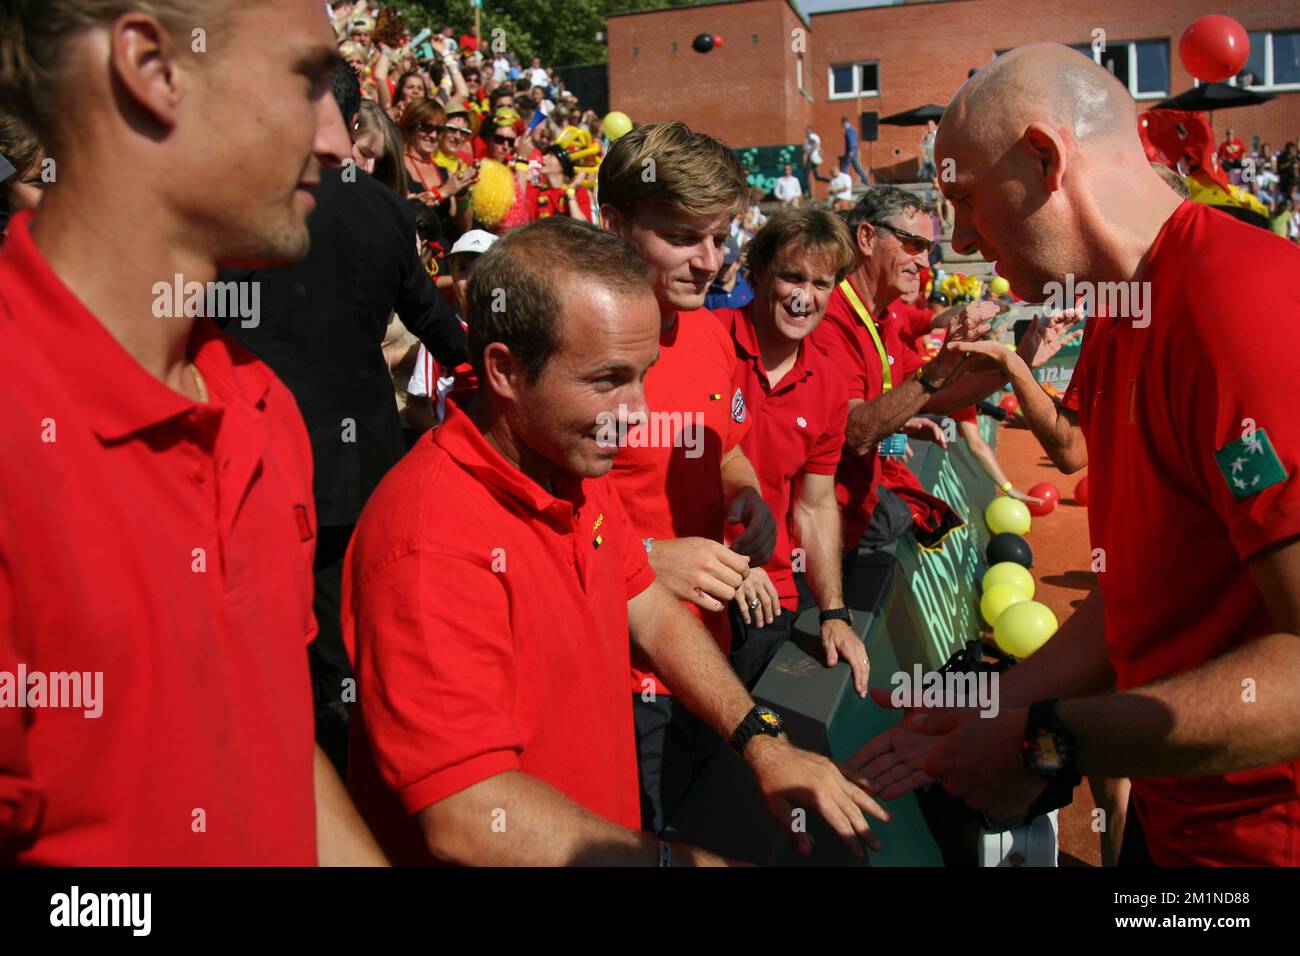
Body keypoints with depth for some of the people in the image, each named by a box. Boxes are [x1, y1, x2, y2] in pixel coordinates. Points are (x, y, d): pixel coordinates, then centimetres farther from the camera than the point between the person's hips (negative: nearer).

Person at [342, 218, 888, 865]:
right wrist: (682, 860, -25)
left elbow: (651, 614, 10)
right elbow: (467, 820, -27)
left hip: (613, 832, 7)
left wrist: (761, 743, 0)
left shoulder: (578, 469, 2)